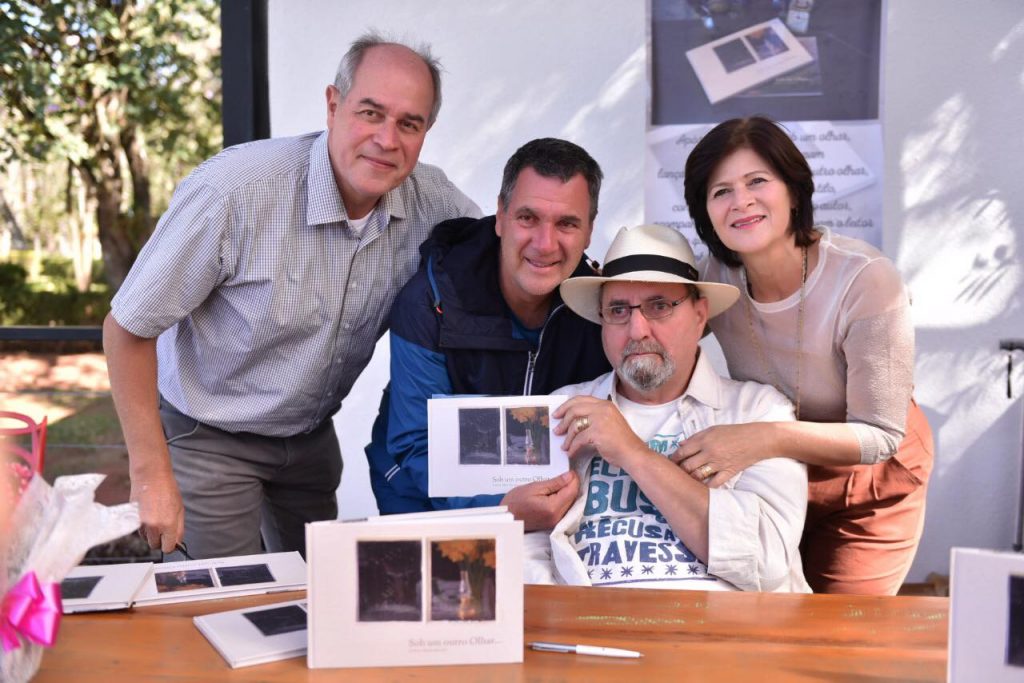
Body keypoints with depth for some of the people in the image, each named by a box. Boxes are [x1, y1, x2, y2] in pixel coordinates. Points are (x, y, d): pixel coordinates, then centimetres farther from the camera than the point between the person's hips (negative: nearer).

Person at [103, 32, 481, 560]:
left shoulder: (432, 198, -16)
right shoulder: (233, 189, -30)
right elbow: (128, 327, -20)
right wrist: (152, 475, -19)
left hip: (311, 433, 5)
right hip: (211, 436, -4)